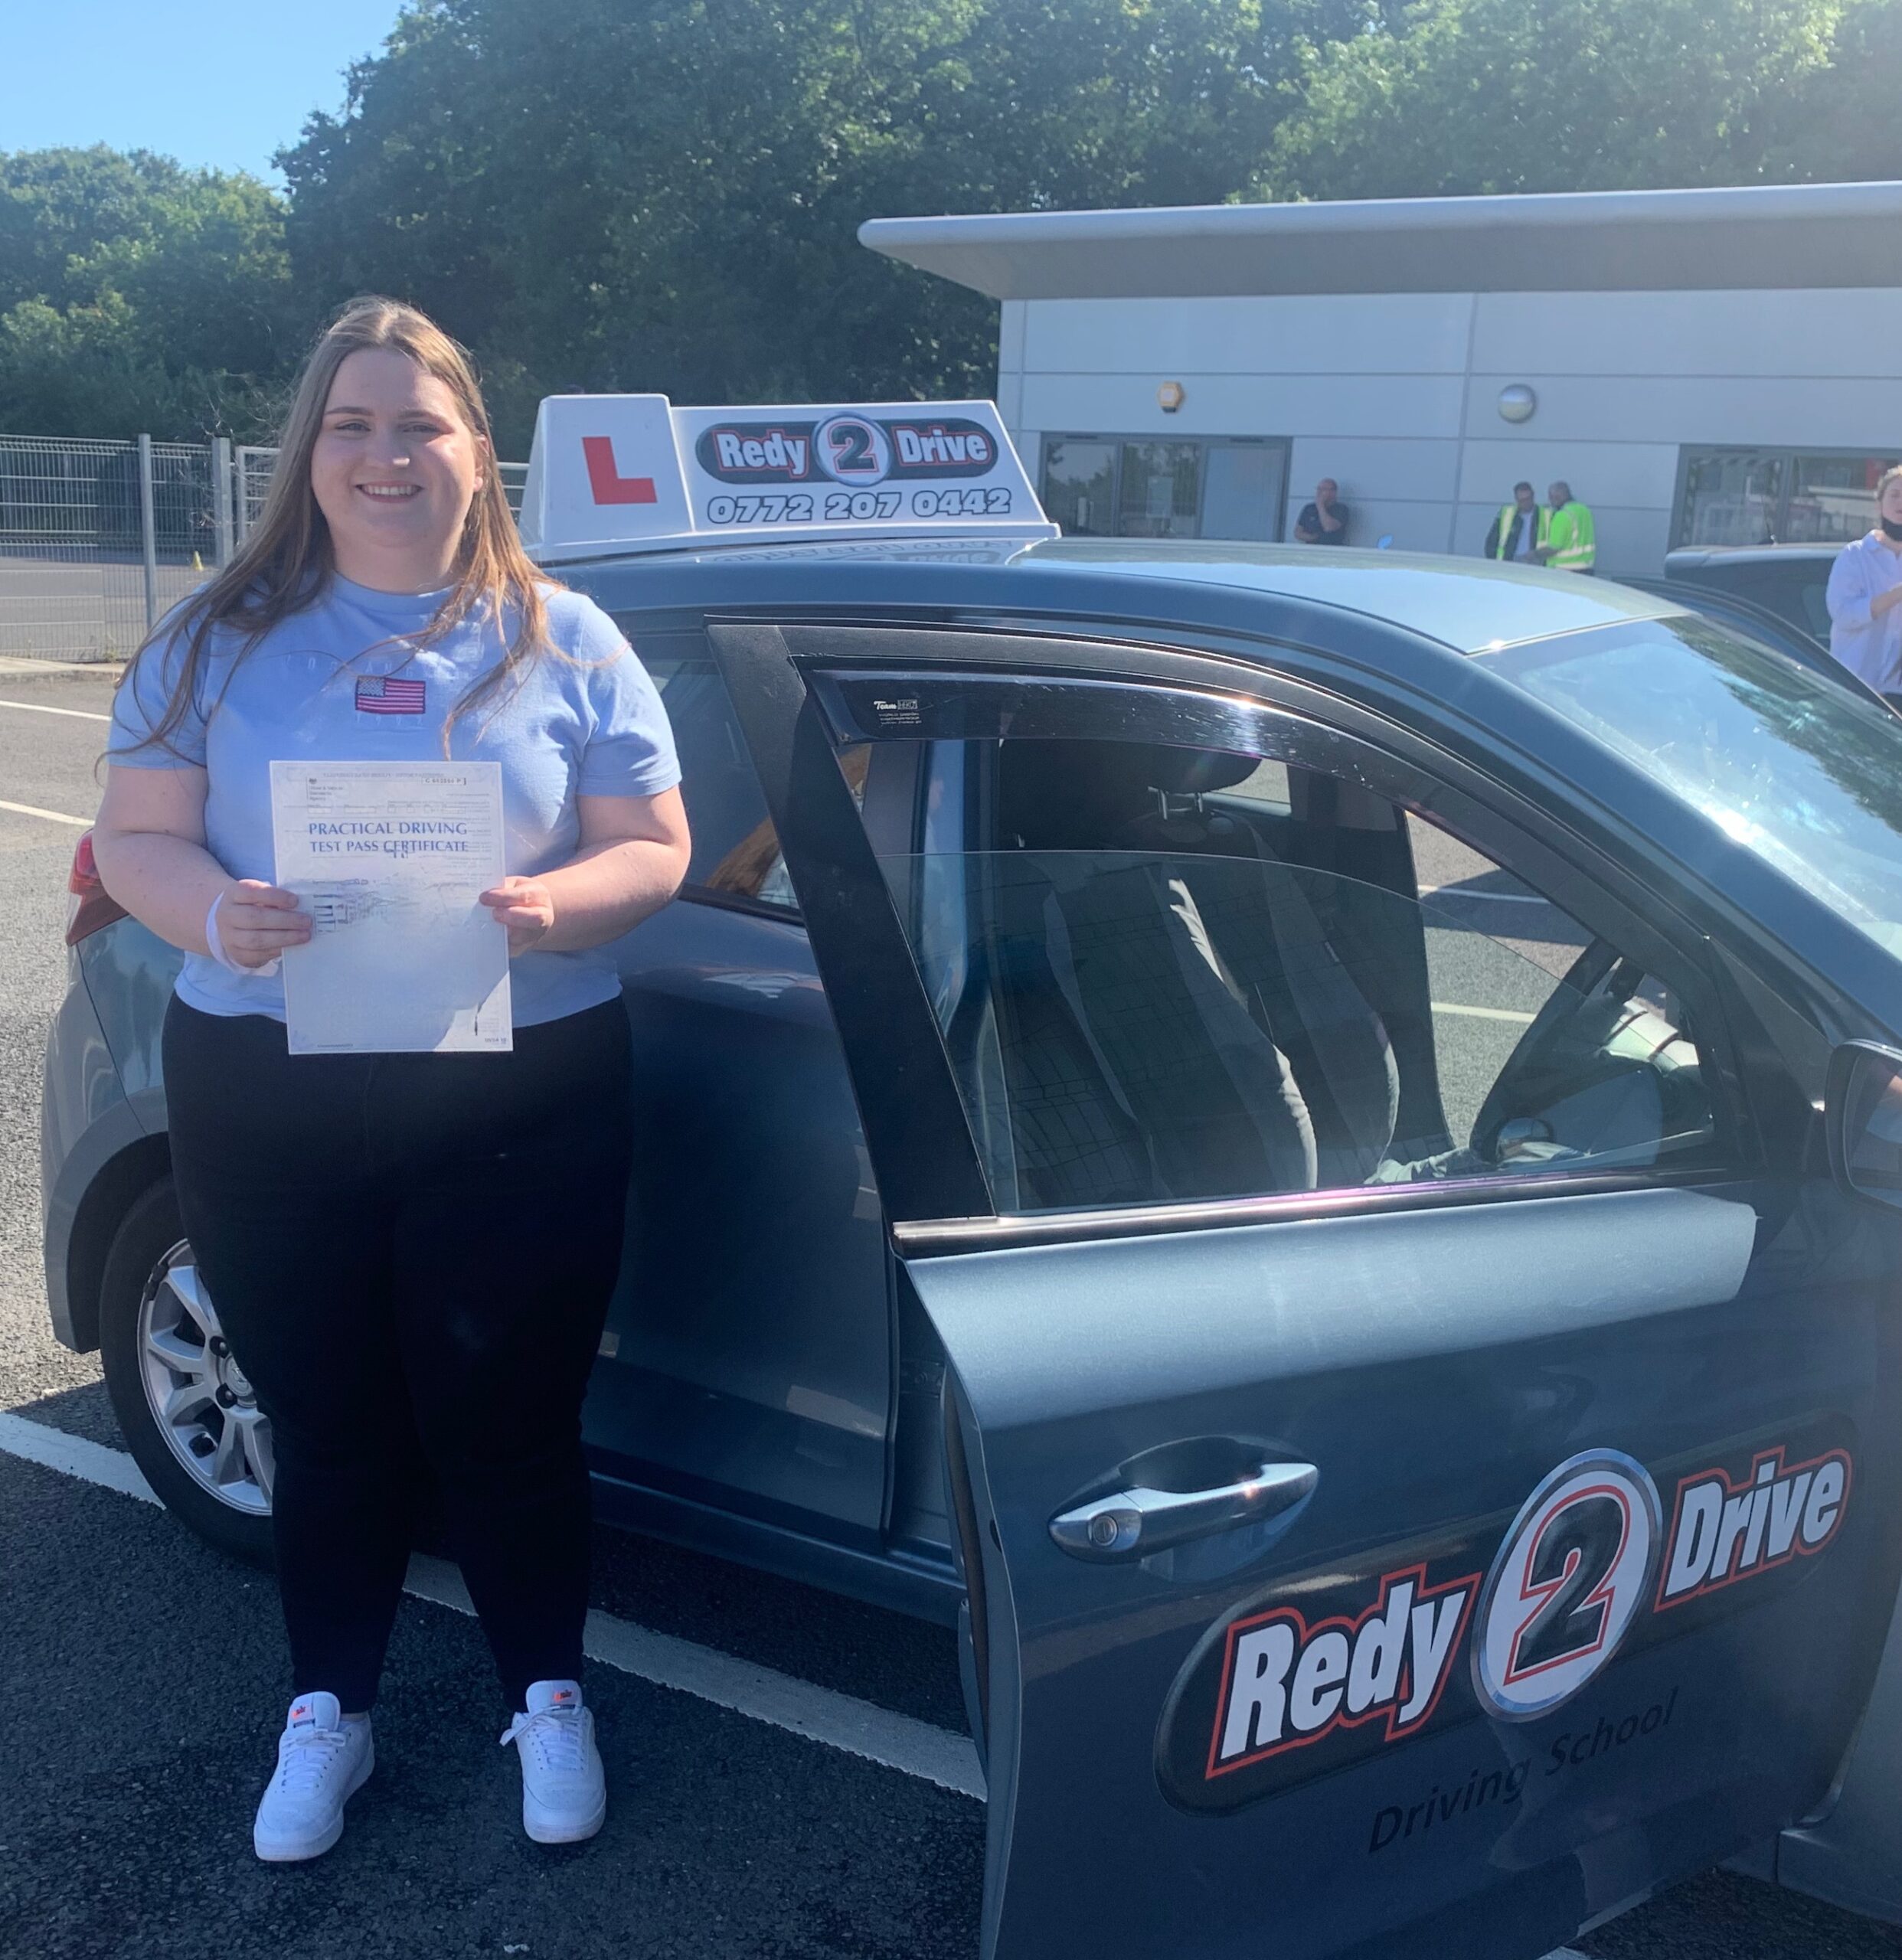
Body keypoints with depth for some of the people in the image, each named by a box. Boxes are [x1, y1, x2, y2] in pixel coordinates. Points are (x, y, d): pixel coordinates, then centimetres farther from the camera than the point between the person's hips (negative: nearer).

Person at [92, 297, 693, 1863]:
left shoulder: (564, 643, 3)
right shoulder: (224, 638, 5)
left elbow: (655, 848, 1)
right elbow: (133, 838, 3)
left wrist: (552, 909, -20)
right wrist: (212, 912, -19)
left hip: (520, 1105, -1)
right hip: (266, 1102, 2)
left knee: (507, 1425, 8)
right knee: (329, 1431, 14)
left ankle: (549, 1698, 32)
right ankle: (328, 1714, 36)